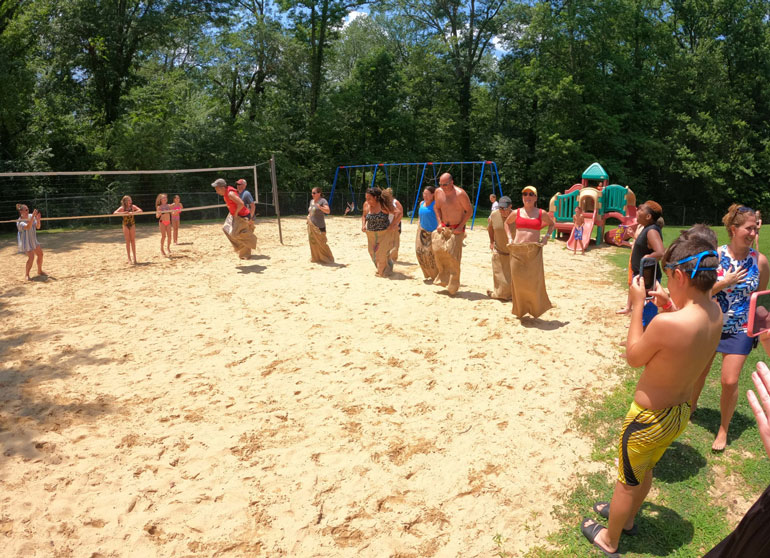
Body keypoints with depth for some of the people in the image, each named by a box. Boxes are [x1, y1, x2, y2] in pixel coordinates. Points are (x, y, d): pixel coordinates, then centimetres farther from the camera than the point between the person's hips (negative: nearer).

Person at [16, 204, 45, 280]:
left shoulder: (31, 216, -3)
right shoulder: (20, 222, -21)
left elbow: (37, 227, 0)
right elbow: (28, 227, -39)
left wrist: (38, 219, -21)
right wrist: (33, 216, -44)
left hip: (33, 240, 7)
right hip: (26, 242, -7)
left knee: (40, 254, 11)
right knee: (31, 257, -15)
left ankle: (39, 271, 31)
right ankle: (26, 275, 0)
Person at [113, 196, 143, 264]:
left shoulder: (133, 206, -2)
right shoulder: (122, 208, -6)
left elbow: (140, 210, -16)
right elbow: (114, 213, -17)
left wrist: (133, 212, -30)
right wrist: (123, 213, -28)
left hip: (132, 225, 1)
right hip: (125, 225, -1)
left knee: (133, 241, 1)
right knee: (128, 242, 1)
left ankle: (134, 258, 4)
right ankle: (129, 258, 5)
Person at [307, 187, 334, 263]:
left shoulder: (323, 201, -10)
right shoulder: (311, 201, 13)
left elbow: (328, 211, -25)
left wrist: (320, 207, -39)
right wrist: (309, 216, 8)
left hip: (319, 226, -7)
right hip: (311, 226, 7)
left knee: (321, 243, -6)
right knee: (313, 243, 11)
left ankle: (327, 258, 6)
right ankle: (316, 258, 22)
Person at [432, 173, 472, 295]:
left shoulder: (460, 194, -17)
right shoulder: (439, 192, -1)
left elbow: (469, 211, -9)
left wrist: (461, 226, -15)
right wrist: (439, 223, 4)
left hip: (457, 229, -5)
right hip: (443, 228, 5)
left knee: (452, 256, -6)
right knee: (438, 250, -5)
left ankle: (453, 286, 5)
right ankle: (443, 277, 15)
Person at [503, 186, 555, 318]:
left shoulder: (541, 214, 6)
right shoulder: (516, 213, 7)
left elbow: (552, 224, 23)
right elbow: (506, 223, 25)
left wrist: (547, 236, 8)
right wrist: (510, 238, 12)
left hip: (534, 251, -1)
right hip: (517, 250, 1)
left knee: (534, 280, -3)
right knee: (517, 279, 1)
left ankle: (536, 308, 17)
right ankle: (520, 309, 17)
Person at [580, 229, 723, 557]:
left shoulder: (667, 323, -37)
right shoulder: (714, 313, -12)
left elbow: (633, 358, -18)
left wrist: (638, 304, -14)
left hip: (650, 418, -7)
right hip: (681, 413, 7)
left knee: (627, 481, 17)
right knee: (645, 471, 30)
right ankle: (627, 517, 55)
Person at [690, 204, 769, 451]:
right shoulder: (716, 255, -12)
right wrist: (725, 283, -24)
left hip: (740, 331, 0)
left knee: (730, 382, -4)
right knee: (698, 372, 16)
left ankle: (723, 429, 19)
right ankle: (691, 405, 45)